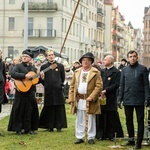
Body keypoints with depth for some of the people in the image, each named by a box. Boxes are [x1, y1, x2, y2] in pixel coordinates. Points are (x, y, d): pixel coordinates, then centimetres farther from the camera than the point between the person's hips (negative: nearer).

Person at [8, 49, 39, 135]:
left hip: (31, 93, 5)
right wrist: (25, 76, -24)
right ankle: (18, 129, 5)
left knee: (30, 111, 6)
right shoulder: (18, 66, -1)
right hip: (21, 92, -5)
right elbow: (12, 74, -20)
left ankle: (28, 129, 15)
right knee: (19, 111, -2)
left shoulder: (33, 68, 15)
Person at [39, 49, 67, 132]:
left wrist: (59, 85, 10)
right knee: (49, 109, 2)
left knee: (59, 109, 1)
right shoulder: (43, 67, 6)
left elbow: (63, 78, 13)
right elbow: (42, 79, 7)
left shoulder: (60, 66, 7)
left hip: (58, 90, 0)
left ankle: (59, 126, 9)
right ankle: (49, 126, 11)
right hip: (48, 91, 0)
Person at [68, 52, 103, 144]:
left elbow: (99, 86, -10)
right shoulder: (77, 72, 12)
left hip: (90, 100, -4)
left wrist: (91, 97, -18)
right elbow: (72, 86, 11)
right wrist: (71, 98, 2)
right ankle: (80, 137, 16)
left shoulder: (95, 72, -3)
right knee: (80, 120, 9)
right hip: (79, 100, 4)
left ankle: (91, 138, 11)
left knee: (91, 120, 3)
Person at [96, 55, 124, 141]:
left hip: (111, 99, -5)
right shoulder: (102, 71, 15)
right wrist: (100, 92, -7)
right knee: (101, 117, 5)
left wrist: (105, 90, -15)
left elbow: (116, 85, -12)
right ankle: (101, 135, 12)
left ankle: (111, 135, 8)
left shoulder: (116, 72, -3)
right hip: (101, 97, 5)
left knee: (111, 118, 0)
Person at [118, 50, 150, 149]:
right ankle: (131, 139, 23)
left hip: (139, 100, -4)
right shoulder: (125, 70, 9)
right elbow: (122, 85, 11)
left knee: (140, 121, 1)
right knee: (129, 121, 11)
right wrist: (120, 99, 6)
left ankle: (139, 142, 5)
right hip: (127, 100, 4)